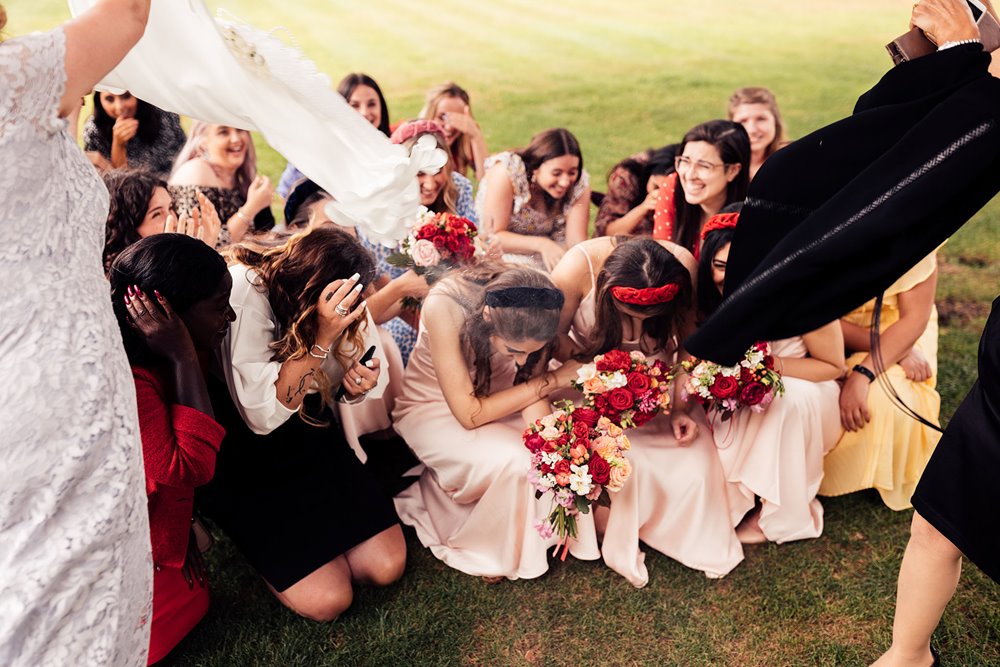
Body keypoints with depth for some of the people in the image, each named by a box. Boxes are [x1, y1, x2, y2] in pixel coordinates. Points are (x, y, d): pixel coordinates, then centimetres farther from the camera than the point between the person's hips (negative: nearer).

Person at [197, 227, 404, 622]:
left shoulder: (327, 291, -9)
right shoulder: (246, 291, -27)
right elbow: (263, 415, -29)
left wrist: (356, 383, -18)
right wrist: (321, 338, -37)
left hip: (310, 440, 5)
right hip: (245, 456, -5)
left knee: (386, 565, -7)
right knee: (326, 599, -15)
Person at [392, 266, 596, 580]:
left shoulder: (527, 302, -24)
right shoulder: (443, 306, -36)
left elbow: (532, 382, -16)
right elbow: (469, 414, -32)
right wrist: (552, 380, -29)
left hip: (495, 395, 4)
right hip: (433, 407, -4)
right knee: (512, 462, -29)